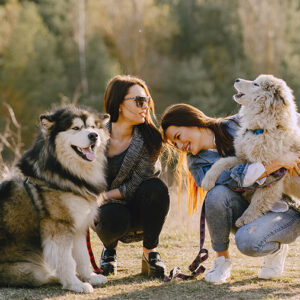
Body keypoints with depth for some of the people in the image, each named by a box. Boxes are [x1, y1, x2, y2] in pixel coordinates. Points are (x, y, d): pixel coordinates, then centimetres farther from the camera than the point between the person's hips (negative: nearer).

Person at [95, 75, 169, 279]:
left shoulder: (149, 138, -12)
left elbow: (138, 184, -15)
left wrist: (105, 195, -23)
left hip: (139, 209, 1)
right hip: (112, 207, -1)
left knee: (156, 188, -32)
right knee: (112, 217, -36)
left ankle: (150, 252, -10)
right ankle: (110, 249, 4)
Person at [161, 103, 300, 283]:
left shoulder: (237, 126, -5)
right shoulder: (197, 163, -2)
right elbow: (238, 179, -20)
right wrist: (277, 163, -29)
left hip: (285, 210, -3)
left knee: (247, 241, -33)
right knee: (218, 193, -28)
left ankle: (277, 249, 3)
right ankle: (222, 259, -7)